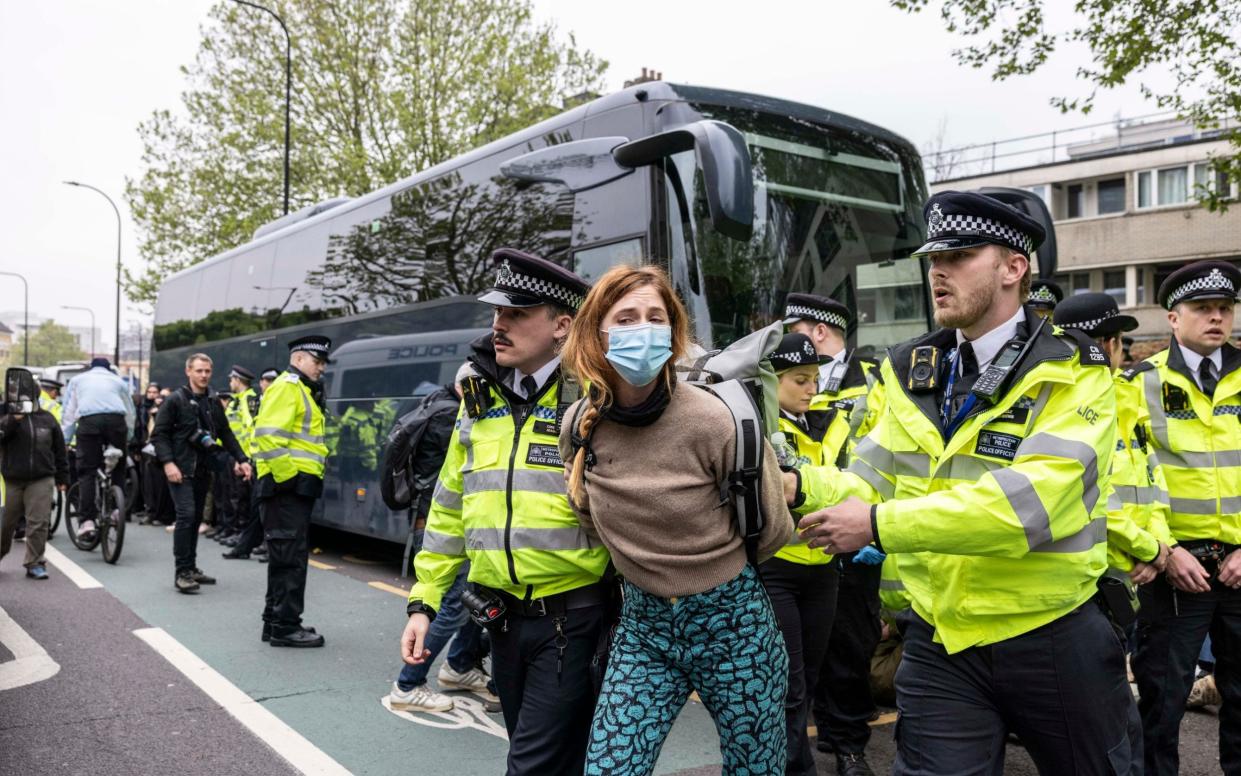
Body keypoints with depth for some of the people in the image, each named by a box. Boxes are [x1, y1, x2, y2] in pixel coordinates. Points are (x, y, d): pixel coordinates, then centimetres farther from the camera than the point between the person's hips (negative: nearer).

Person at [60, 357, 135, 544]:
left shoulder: (78, 380, 28)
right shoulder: (118, 381, 28)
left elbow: (68, 412, 21)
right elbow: (130, 413, 24)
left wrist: (64, 440, 21)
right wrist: (127, 437, 32)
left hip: (88, 421, -1)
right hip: (116, 419, 1)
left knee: (86, 471, 1)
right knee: (118, 467, 16)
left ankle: (86, 520, -8)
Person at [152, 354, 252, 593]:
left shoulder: (213, 403, 13)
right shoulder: (175, 400, -4)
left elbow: (226, 434, 17)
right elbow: (159, 434, -7)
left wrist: (241, 459, 7)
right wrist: (168, 462, -17)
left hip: (203, 470, 6)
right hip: (181, 469, -6)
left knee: (196, 518, 10)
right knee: (186, 515, -14)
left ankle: (191, 568, 19)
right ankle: (181, 573, -10)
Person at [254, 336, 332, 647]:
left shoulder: (303, 391, 22)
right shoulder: (287, 386, -10)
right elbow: (268, 435, -22)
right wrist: (286, 476, -20)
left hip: (299, 488, 10)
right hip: (288, 487, -10)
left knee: (286, 557, 15)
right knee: (290, 557, -6)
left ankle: (275, 621, 23)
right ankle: (285, 627, -1)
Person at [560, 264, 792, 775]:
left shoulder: (713, 420, -20)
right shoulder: (579, 425, -7)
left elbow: (773, 530, -7)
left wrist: (706, 565, 6)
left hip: (732, 622, -3)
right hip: (641, 624, 3)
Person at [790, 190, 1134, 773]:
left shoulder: (1073, 374, -12)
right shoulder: (911, 373, 4)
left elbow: (1028, 500, -27)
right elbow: (872, 482, 1)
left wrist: (879, 525, -30)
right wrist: (801, 486, -21)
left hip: (1053, 638, -2)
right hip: (941, 644, 3)